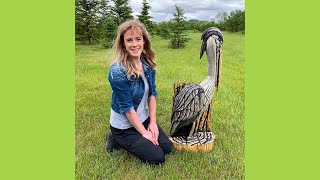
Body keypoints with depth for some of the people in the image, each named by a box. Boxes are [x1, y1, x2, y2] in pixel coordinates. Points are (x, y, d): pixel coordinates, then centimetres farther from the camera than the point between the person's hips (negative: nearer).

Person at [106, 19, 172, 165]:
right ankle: (117, 140, 10)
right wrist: (144, 133, -15)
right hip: (124, 126, -6)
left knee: (167, 147, 7)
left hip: (143, 118, 7)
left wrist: (152, 122, -5)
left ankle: (131, 141, 22)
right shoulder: (117, 71, -28)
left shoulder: (148, 64, -7)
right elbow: (127, 107, -23)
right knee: (158, 158, -3)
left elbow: (152, 93, 0)